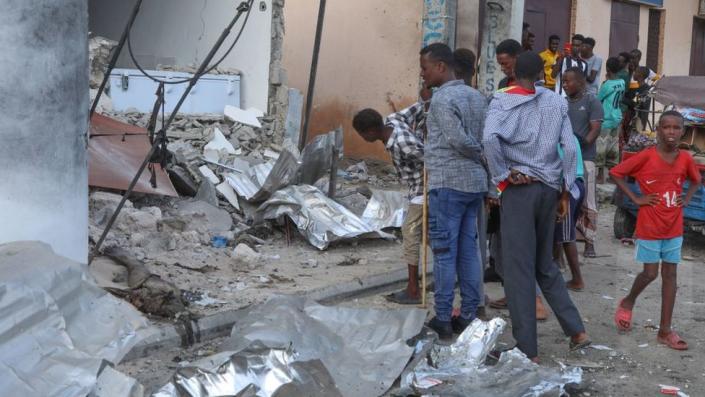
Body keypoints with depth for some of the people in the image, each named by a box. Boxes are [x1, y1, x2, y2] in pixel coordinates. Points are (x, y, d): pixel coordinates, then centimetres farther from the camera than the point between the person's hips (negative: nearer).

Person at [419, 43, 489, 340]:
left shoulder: (442, 98, -11)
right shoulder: (476, 96, 14)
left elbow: (459, 140, -18)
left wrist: (482, 156, -4)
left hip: (448, 183, -8)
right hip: (475, 182, 8)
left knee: (444, 252, -2)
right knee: (468, 251, 11)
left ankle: (442, 320, 2)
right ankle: (468, 316, 15)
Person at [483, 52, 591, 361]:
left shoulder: (502, 102, -5)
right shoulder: (556, 103, 7)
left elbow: (490, 138, -24)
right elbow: (569, 148, 2)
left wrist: (502, 175, -11)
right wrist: (565, 192, 8)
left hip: (520, 188, -5)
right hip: (549, 187, 5)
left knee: (519, 269, 1)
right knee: (545, 264, 20)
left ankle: (528, 351, 4)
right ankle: (577, 331, 19)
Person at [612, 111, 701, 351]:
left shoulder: (686, 159, -1)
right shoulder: (646, 156, -14)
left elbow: (696, 180, 19)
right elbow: (616, 173, -8)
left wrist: (686, 199, 2)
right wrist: (635, 198, -11)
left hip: (674, 228, 4)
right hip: (649, 227, -4)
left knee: (669, 275, 5)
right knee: (650, 273, 0)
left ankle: (665, 331, 11)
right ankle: (628, 303, 31)